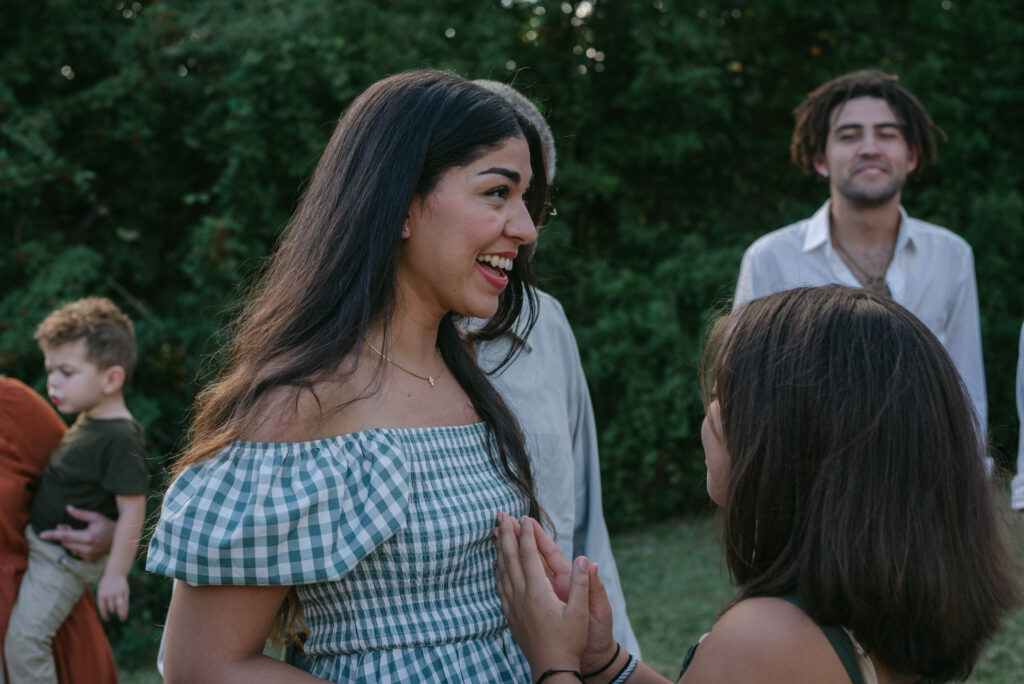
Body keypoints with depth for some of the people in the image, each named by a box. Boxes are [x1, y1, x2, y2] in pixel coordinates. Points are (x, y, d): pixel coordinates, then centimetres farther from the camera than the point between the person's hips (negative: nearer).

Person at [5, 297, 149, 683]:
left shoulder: (120, 438, -24)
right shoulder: (86, 423, 5)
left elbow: (132, 509, -25)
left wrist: (115, 574, -24)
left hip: (63, 560, -10)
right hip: (40, 546, 10)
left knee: (24, 638, -12)